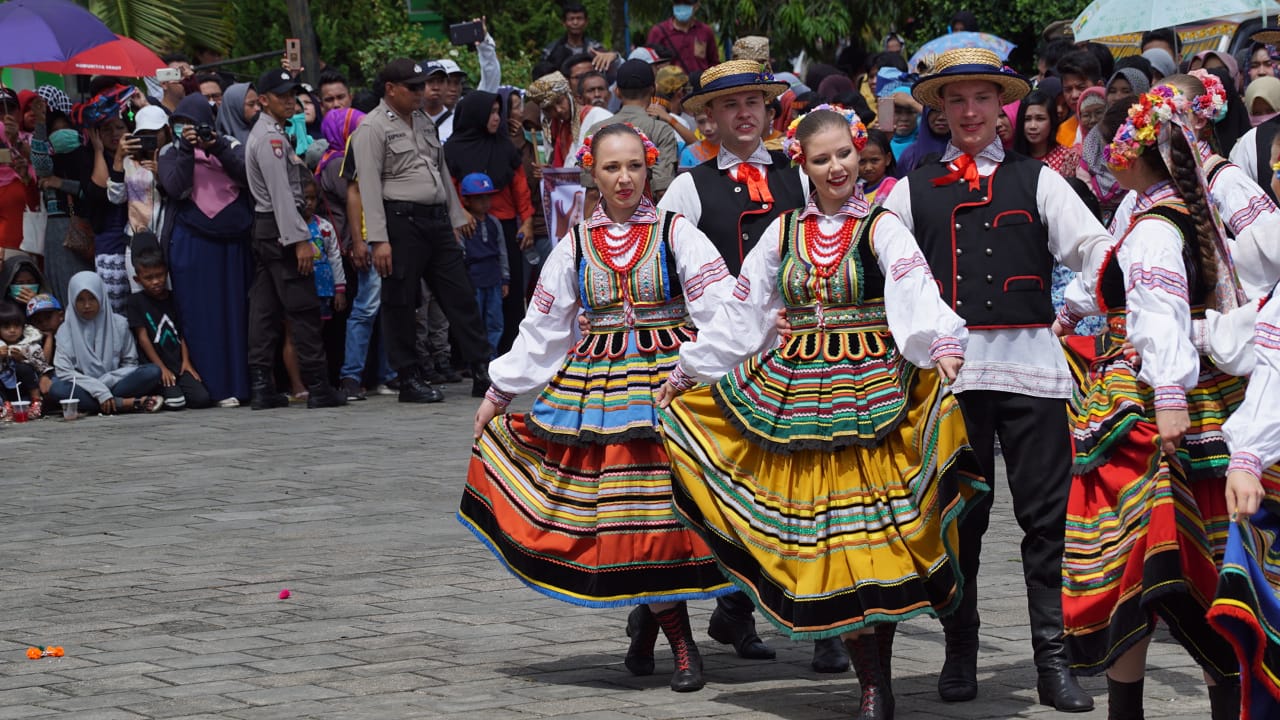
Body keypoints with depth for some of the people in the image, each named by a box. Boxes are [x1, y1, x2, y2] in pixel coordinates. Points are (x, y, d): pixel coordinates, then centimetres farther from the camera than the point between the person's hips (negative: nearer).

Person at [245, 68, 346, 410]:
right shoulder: (270, 137, -13)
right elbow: (281, 193, -19)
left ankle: (261, 388, 5)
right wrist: (300, 240, -22)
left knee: (265, 310, 6)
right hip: (279, 228, -10)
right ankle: (317, 387, -8)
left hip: (263, 228, 10)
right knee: (303, 308, -8)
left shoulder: (267, 134, 19)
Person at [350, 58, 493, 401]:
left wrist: (457, 216, 22)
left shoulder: (423, 122, 18)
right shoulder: (372, 128, -7)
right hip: (401, 221, -7)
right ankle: (408, 379, 6)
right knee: (401, 303, 0)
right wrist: (379, 239, -18)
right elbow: (369, 186, -13)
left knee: (460, 296, 5)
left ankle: (482, 372, 6)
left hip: (436, 219, 7)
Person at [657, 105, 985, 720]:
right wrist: (686, 369, 20)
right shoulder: (784, 231, 12)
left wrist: (944, 346, -36)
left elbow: (916, 291, -18)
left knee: (877, 535, -8)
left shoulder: (881, 227, 0)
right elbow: (741, 309, 18)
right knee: (819, 540, -1)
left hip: (872, 391, -4)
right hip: (796, 396, 4)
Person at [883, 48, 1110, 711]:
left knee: (1047, 516, -3)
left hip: (1028, 361, 0)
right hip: (948, 366, 1)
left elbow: (1092, 248, 1)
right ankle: (960, 653, 15)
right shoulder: (913, 190, 14)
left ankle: (1053, 661, 0)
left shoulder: (1036, 180, 12)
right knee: (957, 517, 5)